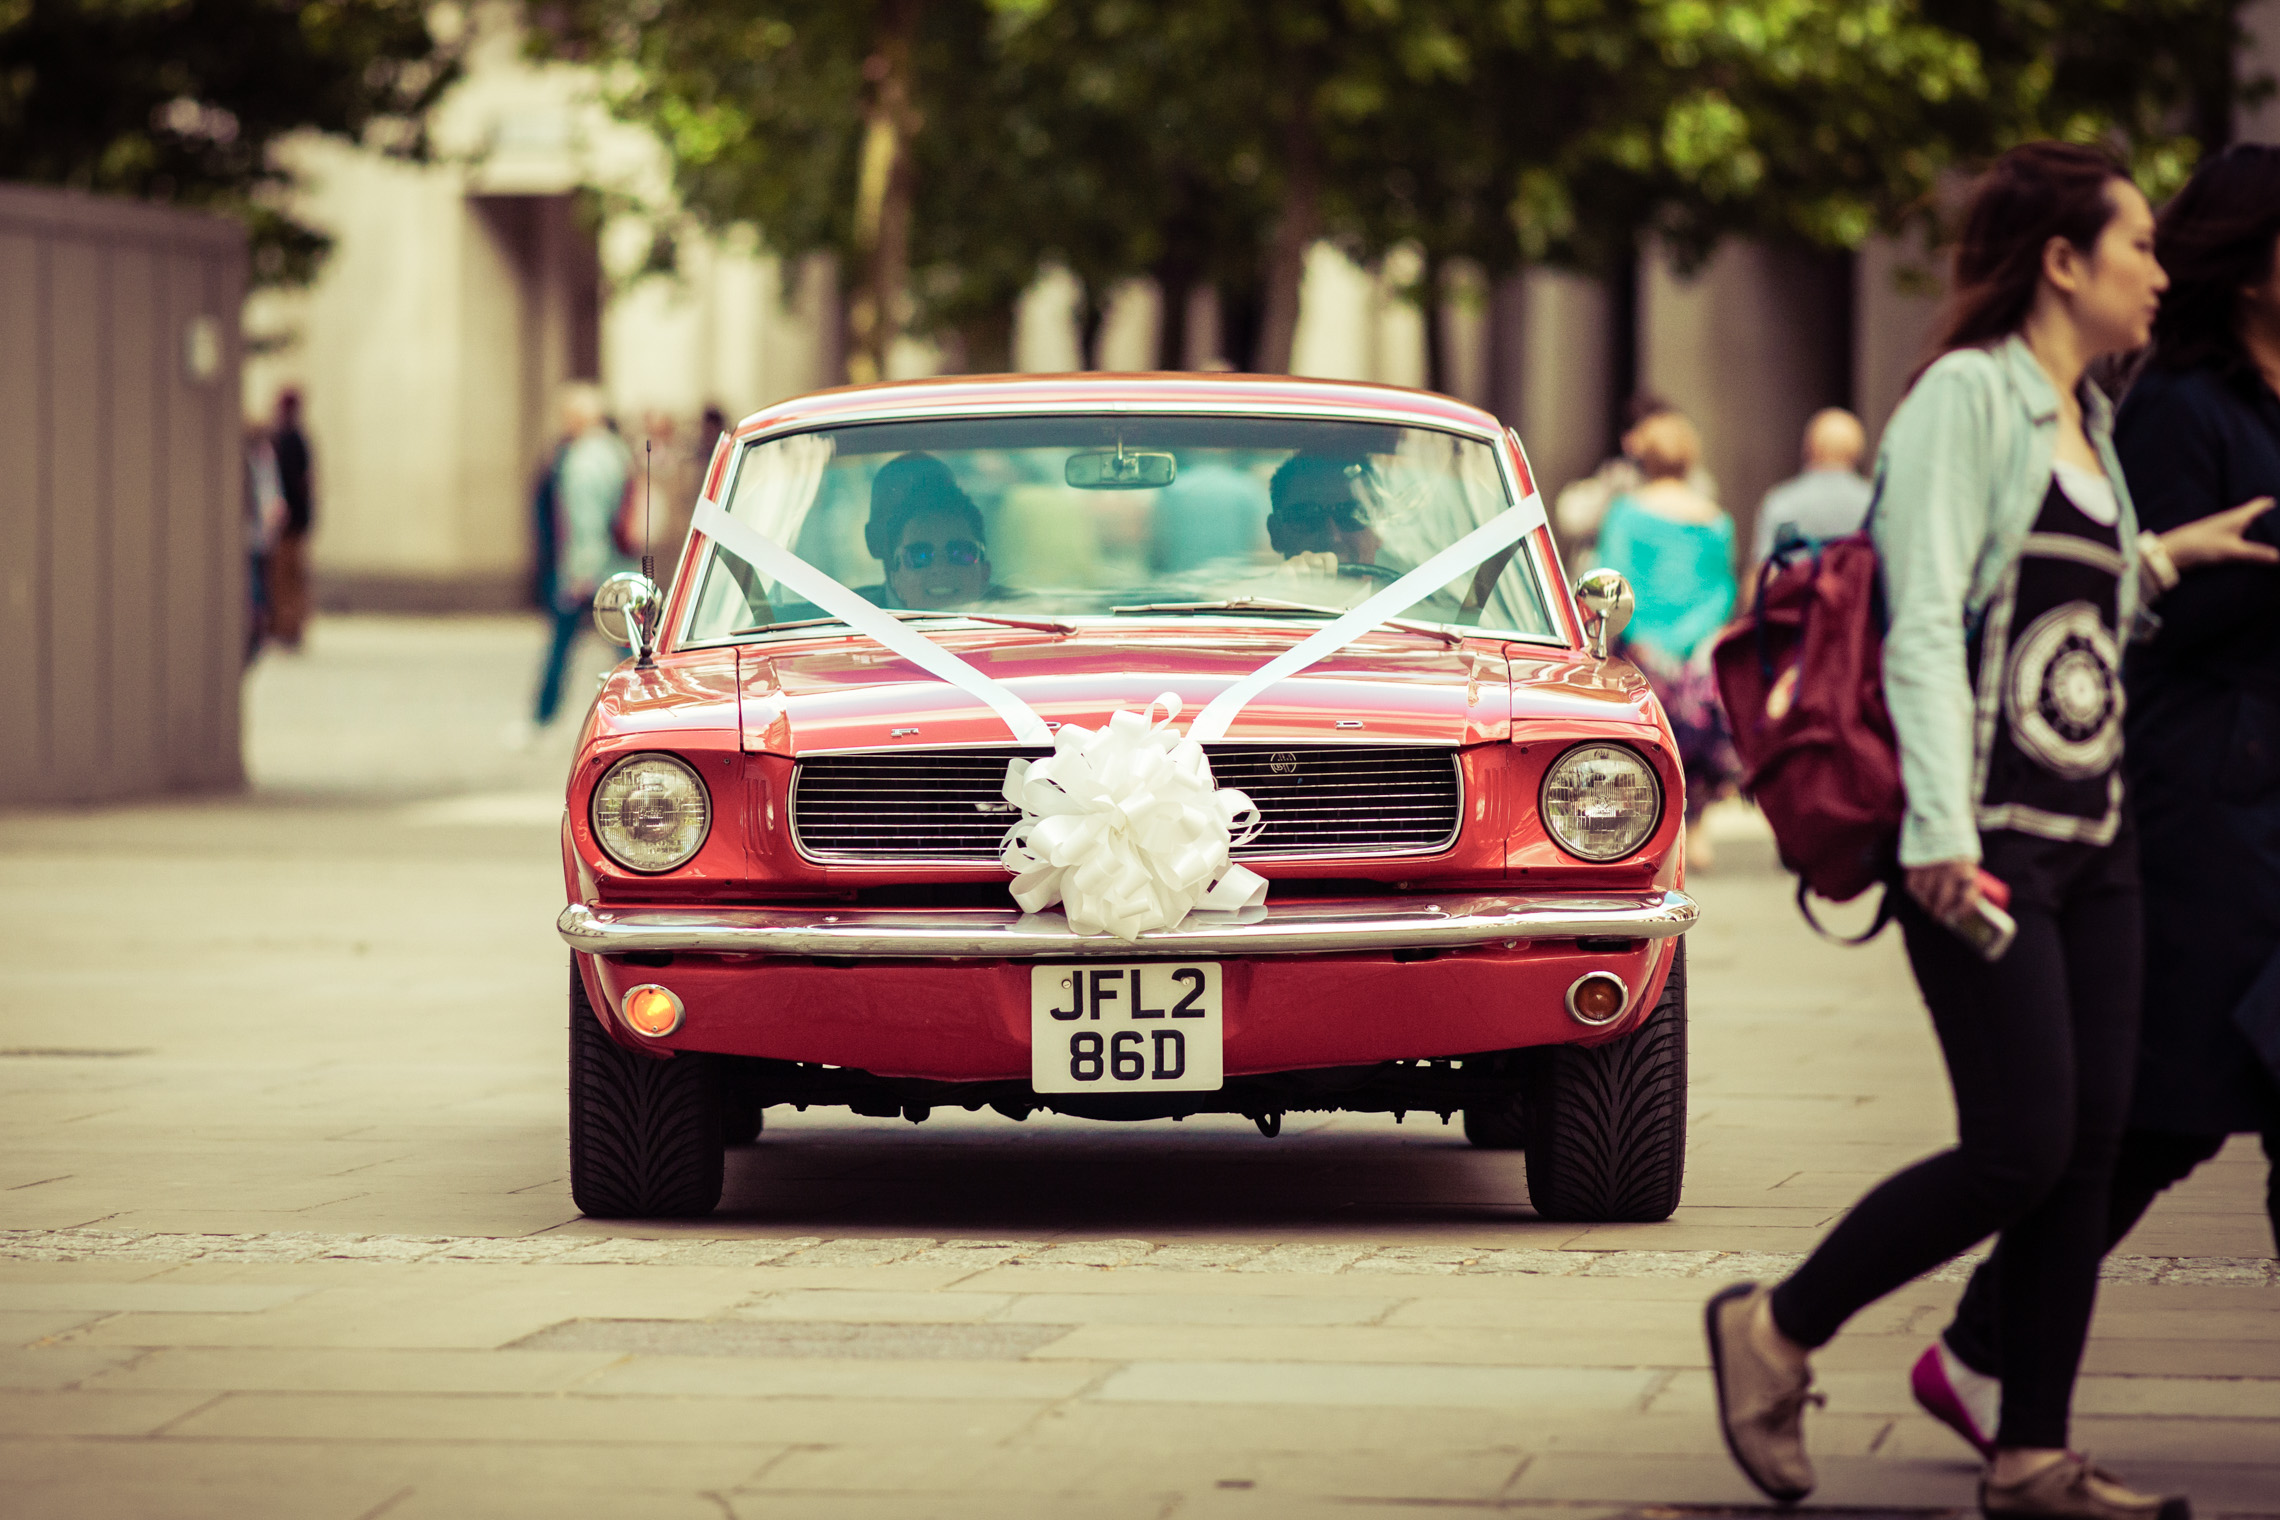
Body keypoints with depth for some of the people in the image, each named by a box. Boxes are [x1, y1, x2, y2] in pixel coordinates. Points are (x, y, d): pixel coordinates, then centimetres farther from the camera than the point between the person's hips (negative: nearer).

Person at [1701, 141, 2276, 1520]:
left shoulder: (2088, 422, 17)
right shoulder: (1967, 397, -8)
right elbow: (1927, 619, -16)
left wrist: (2163, 559, 23)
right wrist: (1941, 833, -23)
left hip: (2093, 835, 9)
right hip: (1988, 837, -8)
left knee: (2091, 1148, 3)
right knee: (2023, 1148, -11)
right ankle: (1776, 1332, 5)